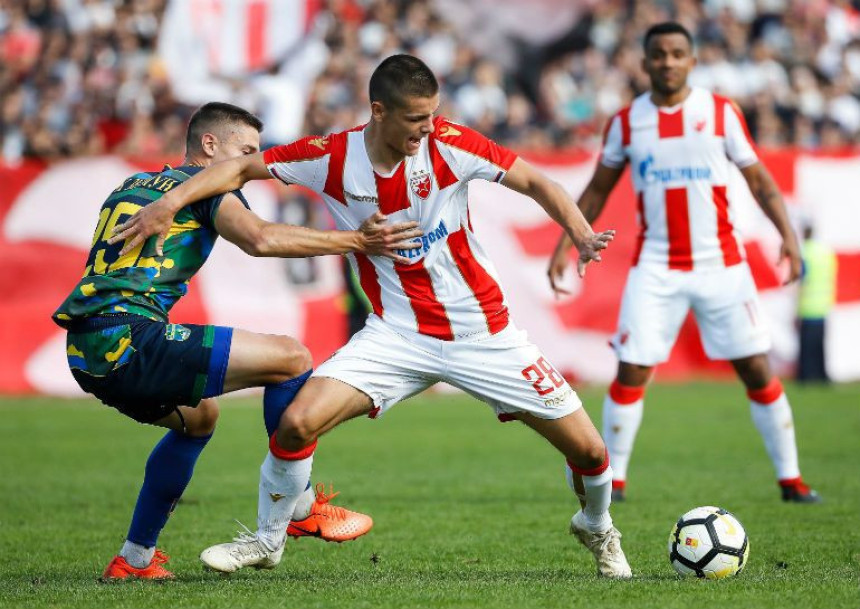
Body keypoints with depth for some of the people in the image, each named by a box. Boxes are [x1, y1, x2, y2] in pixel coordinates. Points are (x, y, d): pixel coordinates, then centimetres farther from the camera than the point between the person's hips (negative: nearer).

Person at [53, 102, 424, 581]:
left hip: (85, 354, 9)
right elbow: (259, 239, -17)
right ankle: (300, 509, 5)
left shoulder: (133, 184, 27)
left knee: (198, 416, 33)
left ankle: (134, 558, 28)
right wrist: (356, 241, -14)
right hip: (129, 337, -9)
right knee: (290, 357, -5)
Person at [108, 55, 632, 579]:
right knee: (298, 422, -18)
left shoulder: (450, 144, -15)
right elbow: (243, 168, -2)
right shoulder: (332, 158, -12)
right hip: (398, 333, 1)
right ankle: (267, 540, 8)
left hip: (484, 332, 0)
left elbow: (535, 182, -8)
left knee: (587, 449, 0)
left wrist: (582, 235, -24)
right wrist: (168, 204, -14)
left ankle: (597, 528, 35)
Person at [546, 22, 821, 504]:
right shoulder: (626, 122, 4)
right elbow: (597, 191, 14)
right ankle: (613, 479, 6)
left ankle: (791, 478, 8)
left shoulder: (722, 113, 0)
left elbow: (759, 180, 4)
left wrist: (788, 234, -9)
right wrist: (566, 245, 6)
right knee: (632, 371, -7)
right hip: (656, 267, 0)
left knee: (757, 369, -2)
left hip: (721, 262, 0)